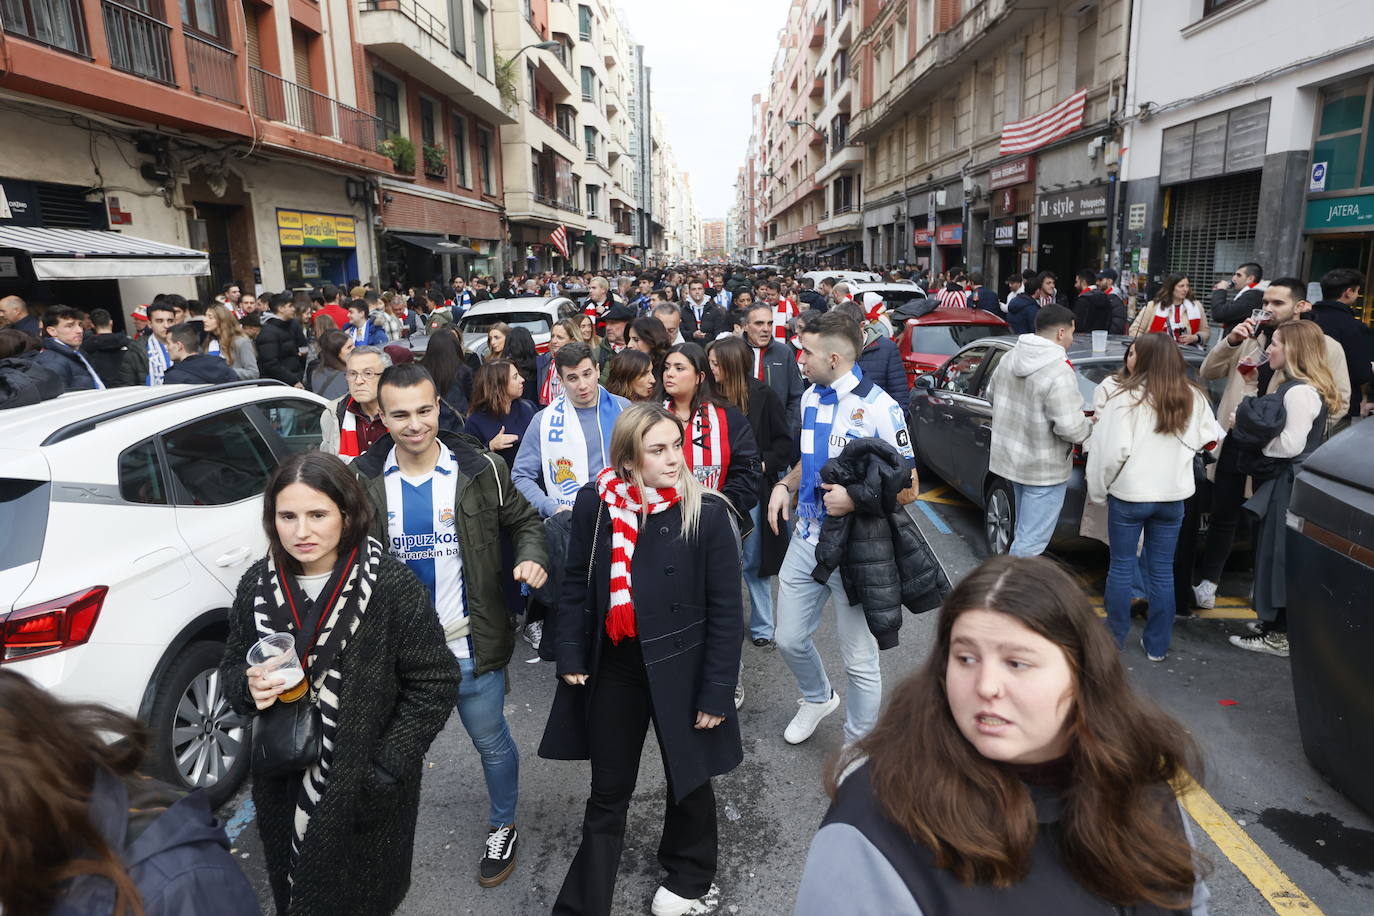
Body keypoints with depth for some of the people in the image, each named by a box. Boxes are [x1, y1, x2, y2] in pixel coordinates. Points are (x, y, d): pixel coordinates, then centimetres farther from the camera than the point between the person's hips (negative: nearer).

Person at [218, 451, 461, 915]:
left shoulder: (392, 586, -19)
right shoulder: (256, 585, -5)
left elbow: (434, 684, -14)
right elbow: (232, 668, 9)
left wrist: (384, 771, -17)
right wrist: (248, 688, -14)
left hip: (366, 794, -4)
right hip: (284, 789, 4)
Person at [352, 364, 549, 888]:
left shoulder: (480, 469, -10)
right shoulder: (363, 479, -5)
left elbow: (523, 521, 3)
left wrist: (532, 556, -18)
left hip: (470, 643, -2)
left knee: (491, 742, 14)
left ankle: (502, 829, 40)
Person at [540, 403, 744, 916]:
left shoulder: (707, 513, -16)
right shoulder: (595, 503, -9)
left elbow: (726, 610, -12)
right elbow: (576, 584, 3)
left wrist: (716, 691, -11)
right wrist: (571, 655, 2)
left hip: (679, 668, -1)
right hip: (612, 668, 2)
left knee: (688, 779, 21)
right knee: (607, 794, 16)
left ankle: (687, 874, 50)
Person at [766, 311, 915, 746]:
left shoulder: (879, 407, -15)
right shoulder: (810, 397, 8)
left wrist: (855, 498, -27)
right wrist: (785, 485, 2)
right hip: (806, 540, 7)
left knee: (860, 660, 7)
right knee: (789, 639, 17)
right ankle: (818, 697, 48)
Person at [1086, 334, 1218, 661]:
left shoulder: (1123, 396, -14)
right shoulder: (1193, 397, 1)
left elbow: (1112, 449, -18)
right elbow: (1208, 440, 12)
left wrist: (1097, 489, -7)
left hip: (1128, 492, -4)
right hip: (1173, 494, 4)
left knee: (1122, 567, 10)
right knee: (1162, 572, 11)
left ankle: (1115, 638, 21)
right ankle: (1157, 646, 21)